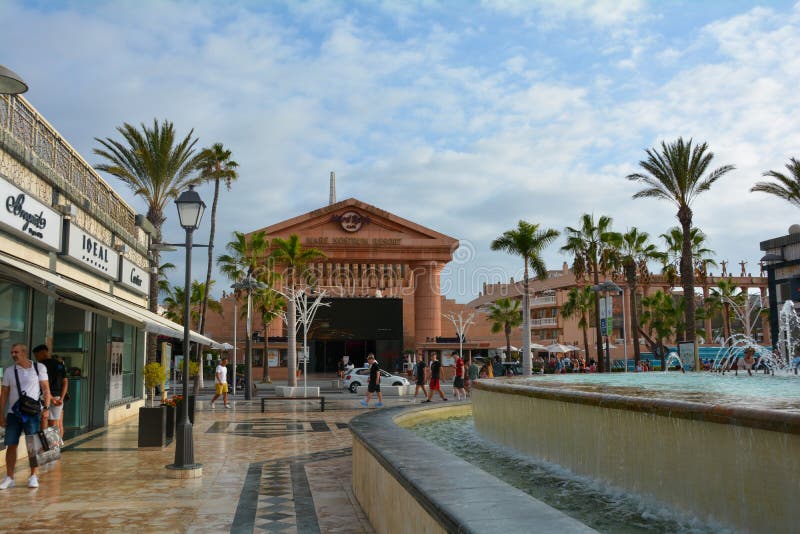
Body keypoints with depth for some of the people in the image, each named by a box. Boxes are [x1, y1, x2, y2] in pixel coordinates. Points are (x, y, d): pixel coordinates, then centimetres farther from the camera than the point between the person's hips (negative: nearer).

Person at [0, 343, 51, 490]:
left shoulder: (39, 368, 0)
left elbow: (46, 389, 0)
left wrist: (46, 408, -9)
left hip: (33, 413, -2)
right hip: (13, 413, 2)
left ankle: (33, 476, 7)